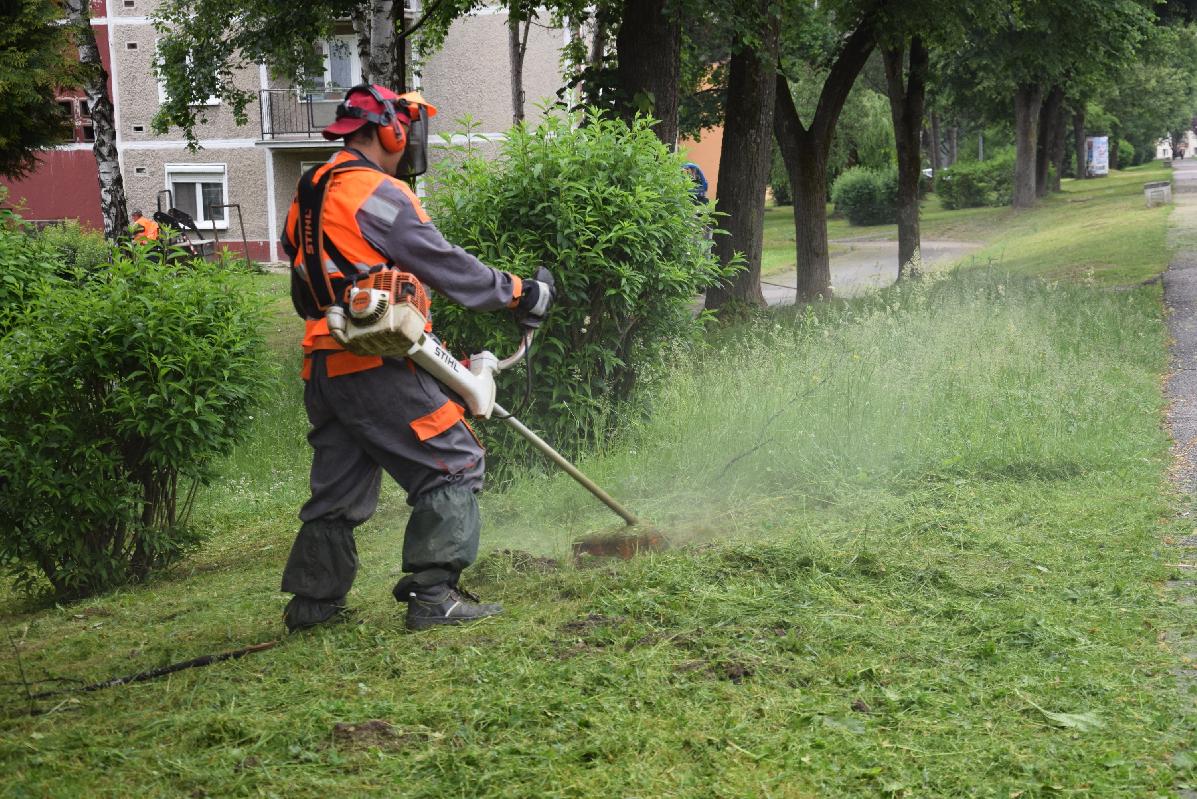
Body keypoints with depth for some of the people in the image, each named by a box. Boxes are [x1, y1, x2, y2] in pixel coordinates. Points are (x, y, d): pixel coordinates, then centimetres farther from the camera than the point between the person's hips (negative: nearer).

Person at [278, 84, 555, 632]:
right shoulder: (378, 194, -11)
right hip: (377, 367, -9)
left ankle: (312, 602, 21)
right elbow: (449, 267, -12)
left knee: (339, 486, 17)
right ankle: (433, 595, -7)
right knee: (454, 465, -3)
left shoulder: (310, 197, 17)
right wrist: (523, 294, 0)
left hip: (324, 365, 9)